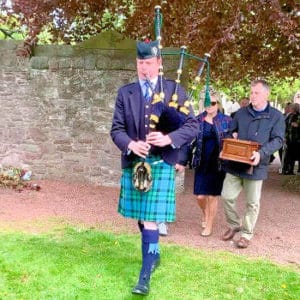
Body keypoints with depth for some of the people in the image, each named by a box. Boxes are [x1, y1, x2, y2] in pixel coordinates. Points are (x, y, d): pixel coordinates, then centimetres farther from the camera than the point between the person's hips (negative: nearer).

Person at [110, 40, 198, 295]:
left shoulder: (175, 90, 0)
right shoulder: (125, 93, 6)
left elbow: (192, 126, -3)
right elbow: (117, 129, 2)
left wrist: (168, 138, -20)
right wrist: (130, 144, -19)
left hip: (161, 164, -3)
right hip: (133, 163, 4)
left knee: (151, 218, -7)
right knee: (140, 217, 15)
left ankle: (145, 274, 1)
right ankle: (154, 255, 39)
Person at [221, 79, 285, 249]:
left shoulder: (276, 116, -1)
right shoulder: (241, 113, 9)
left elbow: (278, 140, -7)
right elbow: (231, 132, 18)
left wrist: (261, 153, -23)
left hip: (255, 166, -3)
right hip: (235, 164, 3)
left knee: (253, 202, 6)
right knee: (227, 196, 4)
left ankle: (246, 234, 21)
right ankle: (234, 225, 28)